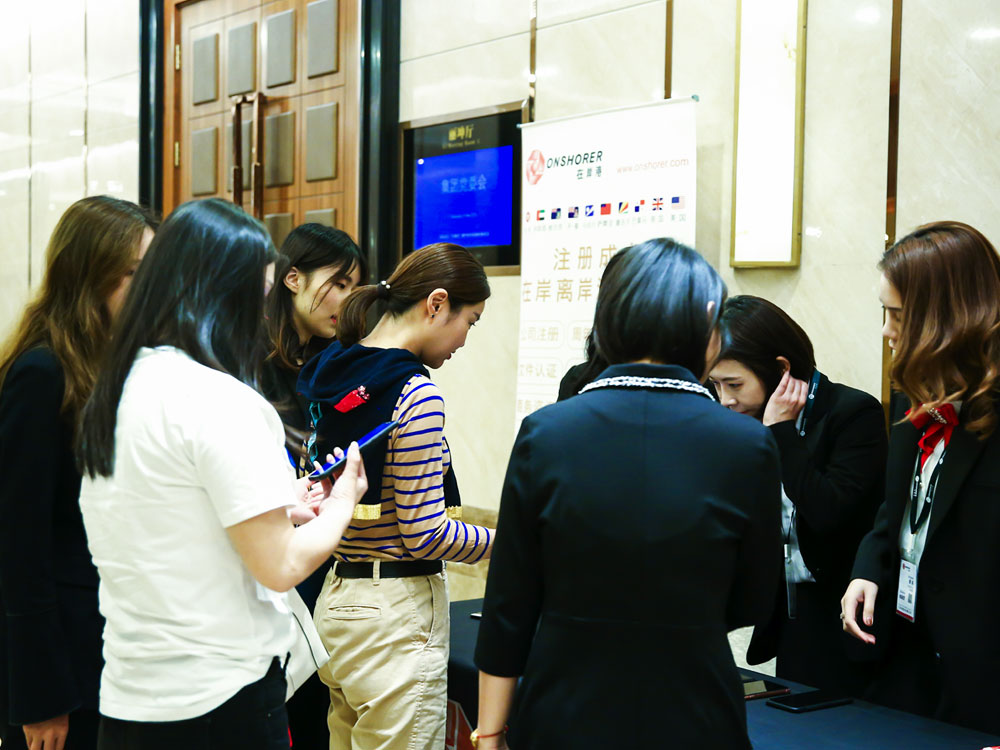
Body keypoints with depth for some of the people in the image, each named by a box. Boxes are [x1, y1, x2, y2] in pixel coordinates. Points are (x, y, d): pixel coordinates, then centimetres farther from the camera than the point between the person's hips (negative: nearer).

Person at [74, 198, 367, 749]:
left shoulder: (110, 393, 6)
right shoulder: (217, 399, -19)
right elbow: (282, 565, -18)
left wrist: (289, 499, 17)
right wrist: (341, 504, 0)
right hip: (216, 699, -7)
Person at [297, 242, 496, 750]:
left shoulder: (330, 377, 8)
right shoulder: (415, 395, -17)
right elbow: (425, 534, -17)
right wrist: (504, 542, -4)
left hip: (334, 599, 9)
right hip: (395, 617, -9)